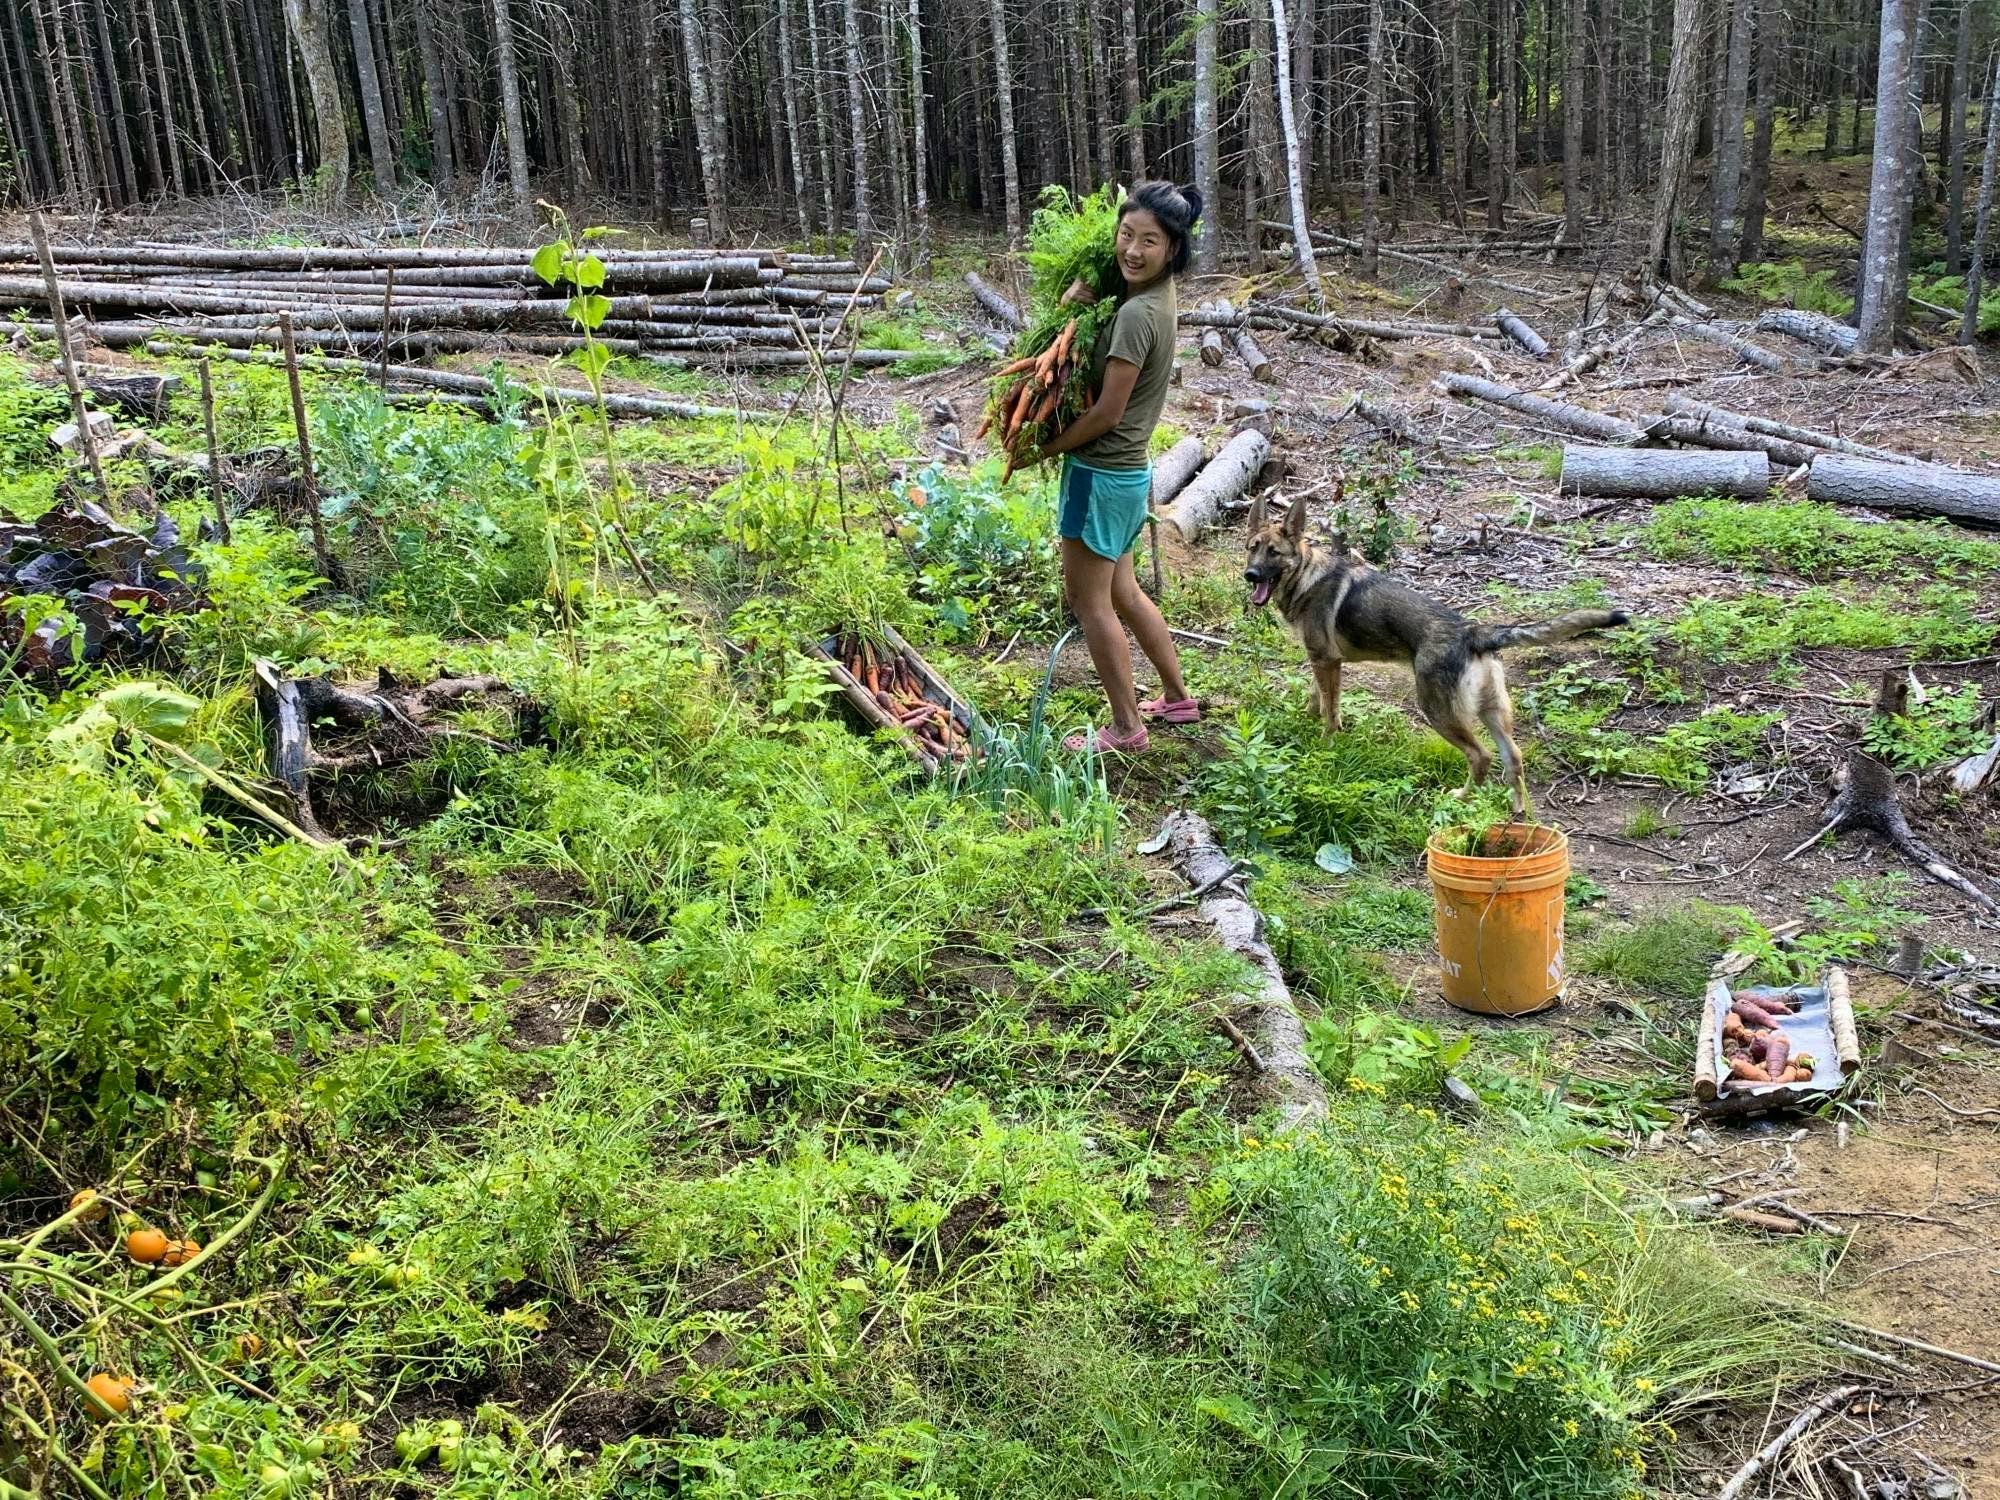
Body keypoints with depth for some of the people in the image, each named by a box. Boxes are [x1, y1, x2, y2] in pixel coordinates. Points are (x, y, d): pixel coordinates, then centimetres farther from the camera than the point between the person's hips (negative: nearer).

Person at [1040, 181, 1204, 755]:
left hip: (1101, 473, -9)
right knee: (1120, 591, 22)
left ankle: (1126, 728, 12)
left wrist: (1043, 448, -8)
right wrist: (1080, 293, -6)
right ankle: (1176, 697, 33)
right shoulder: (1158, 294, 3)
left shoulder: (1136, 314, -24)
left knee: (1088, 598, 3)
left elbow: (1107, 412, -21)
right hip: (1128, 469, 9)